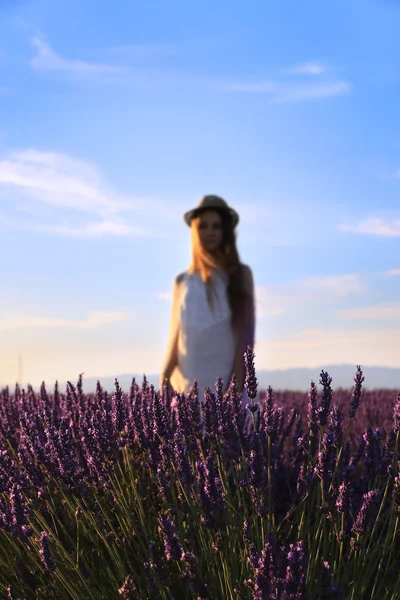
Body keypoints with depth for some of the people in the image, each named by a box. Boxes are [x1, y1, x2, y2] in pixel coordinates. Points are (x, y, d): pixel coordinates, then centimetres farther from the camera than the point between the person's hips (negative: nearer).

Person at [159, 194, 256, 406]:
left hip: (227, 383, -2)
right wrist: (164, 381, 0)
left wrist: (236, 385, -10)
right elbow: (175, 338, 11)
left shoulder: (240, 275, 5)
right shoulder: (182, 282, 12)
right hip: (188, 388, 2)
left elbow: (245, 334, -1)